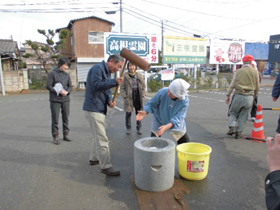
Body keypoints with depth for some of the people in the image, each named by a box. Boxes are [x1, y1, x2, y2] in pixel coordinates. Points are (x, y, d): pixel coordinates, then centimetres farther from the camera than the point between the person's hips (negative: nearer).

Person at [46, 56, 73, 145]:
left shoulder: (67, 75, 8)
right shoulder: (52, 73, -4)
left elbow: (70, 86, 11)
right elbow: (48, 86, -7)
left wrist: (67, 92, -11)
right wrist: (59, 92, -17)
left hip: (66, 100, 4)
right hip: (55, 100, -4)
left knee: (66, 117, 11)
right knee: (55, 119, 1)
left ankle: (65, 134, 24)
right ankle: (55, 136, 13)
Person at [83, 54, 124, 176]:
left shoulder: (107, 72, 18)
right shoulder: (97, 68, -12)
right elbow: (96, 85, -25)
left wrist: (110, 100, -5)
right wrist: (114, 82, -26)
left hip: (99, 109, 11)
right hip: (93, 109, -10)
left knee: (98, 136, 21)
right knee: (102, 139, -7)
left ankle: (94, 158, 37)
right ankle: (106, 166, 0)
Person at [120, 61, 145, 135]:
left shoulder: (139, 75, 2)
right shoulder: (125, 76, -5)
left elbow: (143, 86, 6)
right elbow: (122, 87, -3)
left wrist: (142, 96, -1)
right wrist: (125, 96, -11)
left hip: (138, 98, 2)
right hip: (129, 98, -2)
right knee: (128, 113, 6)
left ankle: (139, 128, 24)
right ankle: (128, 128, 22)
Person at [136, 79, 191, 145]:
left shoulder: (185, 101, -29)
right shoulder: (162, 92, -29)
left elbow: (178, 117, -32)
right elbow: (152, 104, -17)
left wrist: (166, 127, -48)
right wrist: (145, 112, -36)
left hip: (176, 124, 1)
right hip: (159, 121, 0)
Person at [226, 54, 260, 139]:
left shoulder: (238, 71, 3)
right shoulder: (255, 72, 5)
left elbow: (232, 85, 2)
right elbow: (257, 87, 11)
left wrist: (228, 95, 8)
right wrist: (254, 96, 26)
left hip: (238, 95, -1)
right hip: (249, 97, 1)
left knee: (233, 112, 15)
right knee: (243, 116, 9)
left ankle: (232, 127, -3)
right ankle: (239, 132, 12)